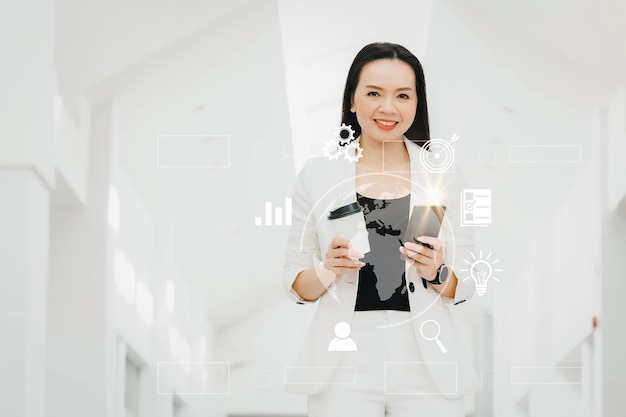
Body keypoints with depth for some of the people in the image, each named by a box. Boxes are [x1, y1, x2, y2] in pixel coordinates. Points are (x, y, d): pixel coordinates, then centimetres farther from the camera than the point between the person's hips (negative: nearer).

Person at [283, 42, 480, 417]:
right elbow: (297, 285, 5)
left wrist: (436, 272, -14)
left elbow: (464, 288, 6)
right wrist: (328, 270, -15)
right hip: (344, 366, -1)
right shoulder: (318, 174, 2)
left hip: (426, 363, 1)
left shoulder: (443, 175, 4)